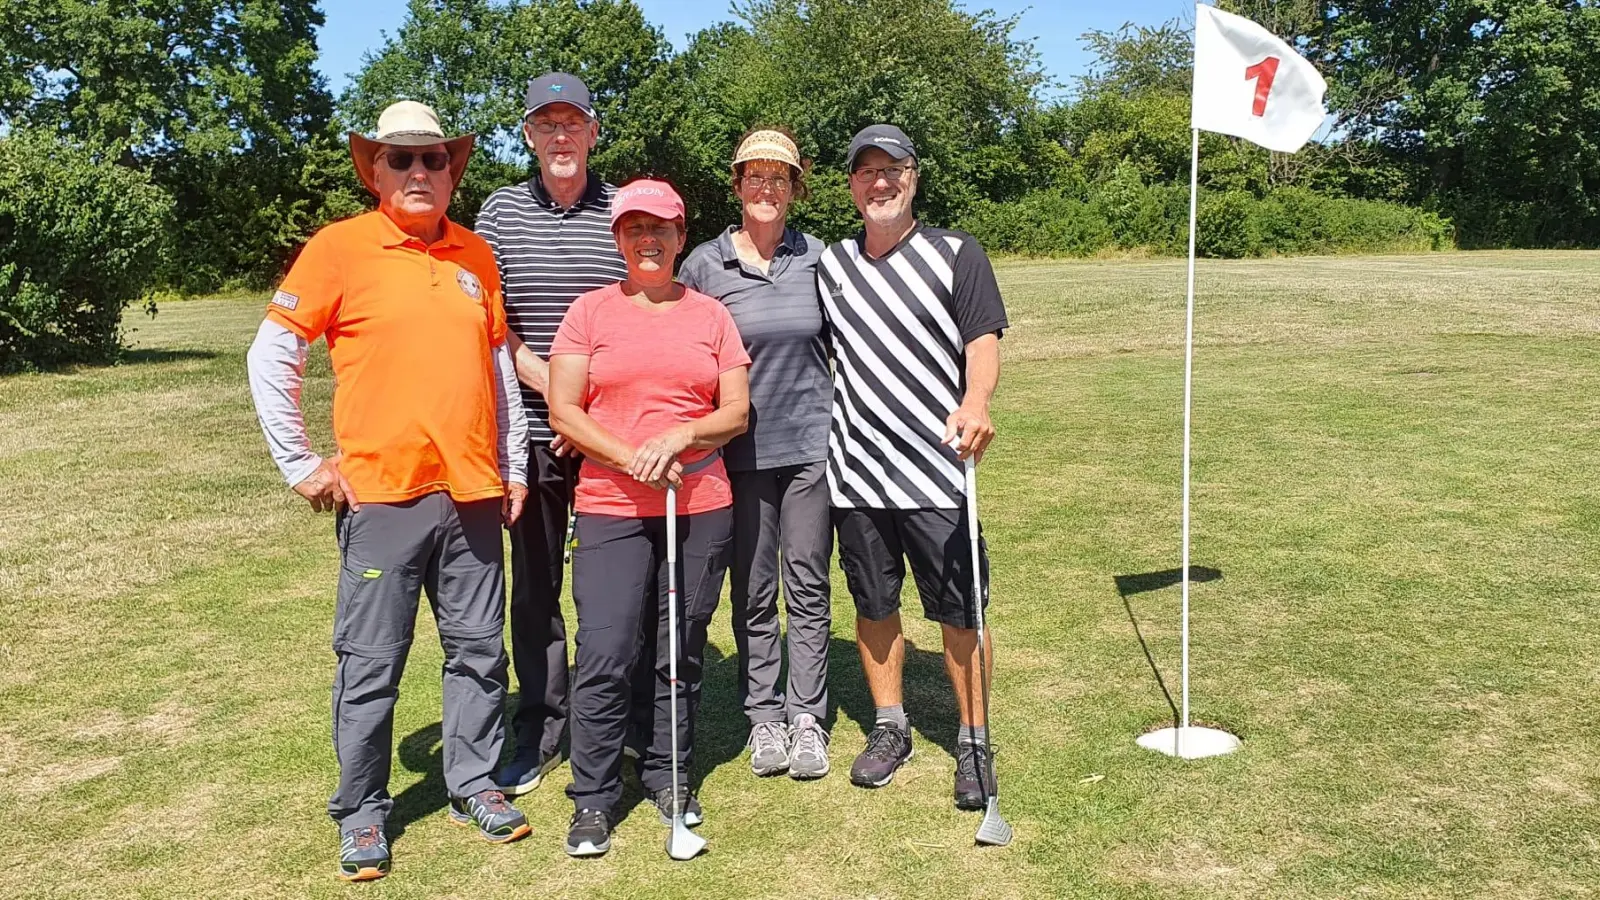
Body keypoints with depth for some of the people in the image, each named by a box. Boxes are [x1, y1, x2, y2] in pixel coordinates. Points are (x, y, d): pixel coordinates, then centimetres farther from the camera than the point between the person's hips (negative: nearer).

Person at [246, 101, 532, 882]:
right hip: (381, 493, -4)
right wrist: (300, 464, -3)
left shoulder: (476, 255, 10)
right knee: (370, 661, 3)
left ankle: (474, 784, 27)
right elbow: (270, 358, -2)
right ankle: (361, 811, 19)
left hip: (472, 493, 4)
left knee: (479, 649, 11)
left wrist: (513, 467, 13)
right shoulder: (340, 246, -3)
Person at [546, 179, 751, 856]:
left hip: (702, 507, 2)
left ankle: (668, 777, 25)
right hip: (611, 508, -2)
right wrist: (631, 459, -12)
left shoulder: (710, 314, 10)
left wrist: (679, 436, -12)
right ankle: (593, 800, 7)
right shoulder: (590, 311, 5)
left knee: (682, 653, 9)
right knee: (604, 655, -7)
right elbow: (563, 411, -1)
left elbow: (737, 411, 5)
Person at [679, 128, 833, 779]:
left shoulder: (818, 258, 4)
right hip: (741, 451, 0)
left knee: (808, 588, 6)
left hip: (811, 444, 1)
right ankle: (763, 717, 20)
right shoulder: (704, 264, 1)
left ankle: (807, 717, 17)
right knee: (753, 592, 8)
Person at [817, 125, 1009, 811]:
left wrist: (976, 401, -29)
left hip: (936, 469, -3)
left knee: (959, 611, 0)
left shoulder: (955, 253, 1)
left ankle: (974, 742, 15)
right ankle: (889, 727, 29)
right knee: (873, 603, 13)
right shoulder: (830, 265, 12)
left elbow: (983, 341, -9)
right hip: (856, 467, 4)